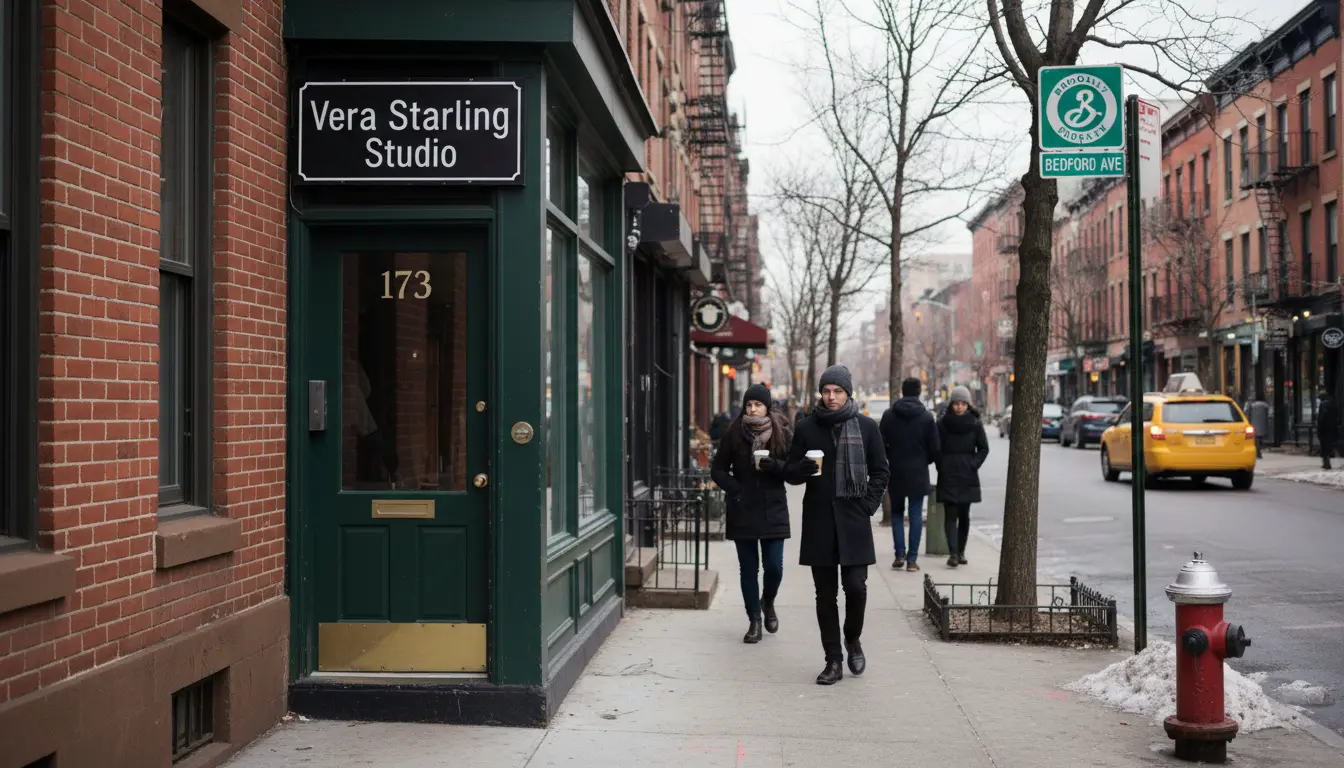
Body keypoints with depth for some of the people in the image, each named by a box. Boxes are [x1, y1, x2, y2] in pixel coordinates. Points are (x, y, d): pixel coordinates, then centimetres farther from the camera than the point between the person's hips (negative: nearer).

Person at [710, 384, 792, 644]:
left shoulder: (782, 433, 0)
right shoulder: (733, 434, 1)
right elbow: (717, 469, 5)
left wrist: (775, 465, -19)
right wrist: (735, 489, -10)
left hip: (773, 510, 0)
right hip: (743, 511, 1)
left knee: (774, 566, -3)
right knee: (748, 569, 5)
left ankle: (768, 603, 29)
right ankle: (754, 620, 18)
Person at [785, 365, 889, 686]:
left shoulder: (866, 427, 4)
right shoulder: (806, 427, 6)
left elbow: (880, 472, 10)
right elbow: (790, 473, 10)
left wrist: (868, 505, -2)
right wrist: (805, 467, -12)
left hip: (854, 522, -1)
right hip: (818, 522, 1)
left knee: (856, 586, -8)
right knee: (825, 594, 4)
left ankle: (853, 639, 21)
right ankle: (833, 661, 13)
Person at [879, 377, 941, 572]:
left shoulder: (889, 415, -4)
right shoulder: (927, 417, -4)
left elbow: (880, 444, -4)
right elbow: (934, 448, -3)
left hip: (896, 472, 1)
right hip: (918, 473, 0)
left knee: (897, 512, 13)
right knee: (916, 514, 4)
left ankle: (900, 554, 4)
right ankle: (912, 558, 1)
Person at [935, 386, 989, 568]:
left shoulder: (975, 424, 0)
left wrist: (974, 465, -4)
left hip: (967, 477, 1)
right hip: (948, 476, -1)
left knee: (964, 515, 3)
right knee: (951, 515, -2)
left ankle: (960, 552, 2)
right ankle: (954, 553, -4)